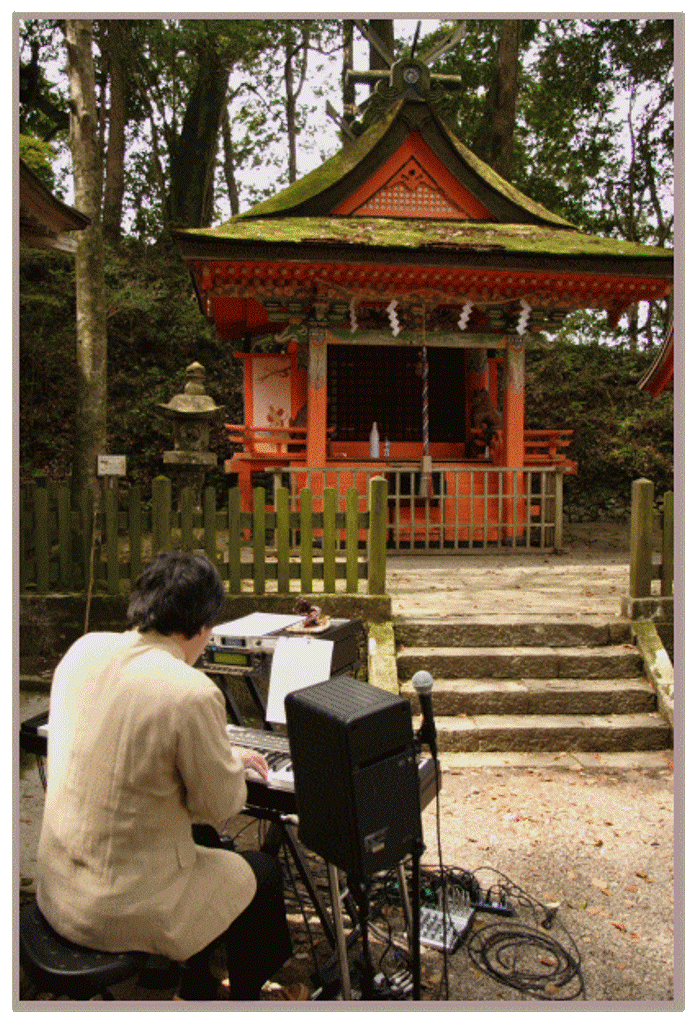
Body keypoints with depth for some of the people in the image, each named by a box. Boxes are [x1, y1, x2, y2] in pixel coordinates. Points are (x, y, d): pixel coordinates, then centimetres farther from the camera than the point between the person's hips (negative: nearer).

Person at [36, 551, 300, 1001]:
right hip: (124, 908, -7)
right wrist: (234, 761, 8)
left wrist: (222, 755, 14)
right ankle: (245, 996, 39)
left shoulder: (83, 650, -6)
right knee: (263, 873, 18)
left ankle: (197, 987, 45)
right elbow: (221, 804, -14)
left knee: (203, 844, 31)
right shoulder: (193, 693, -27)